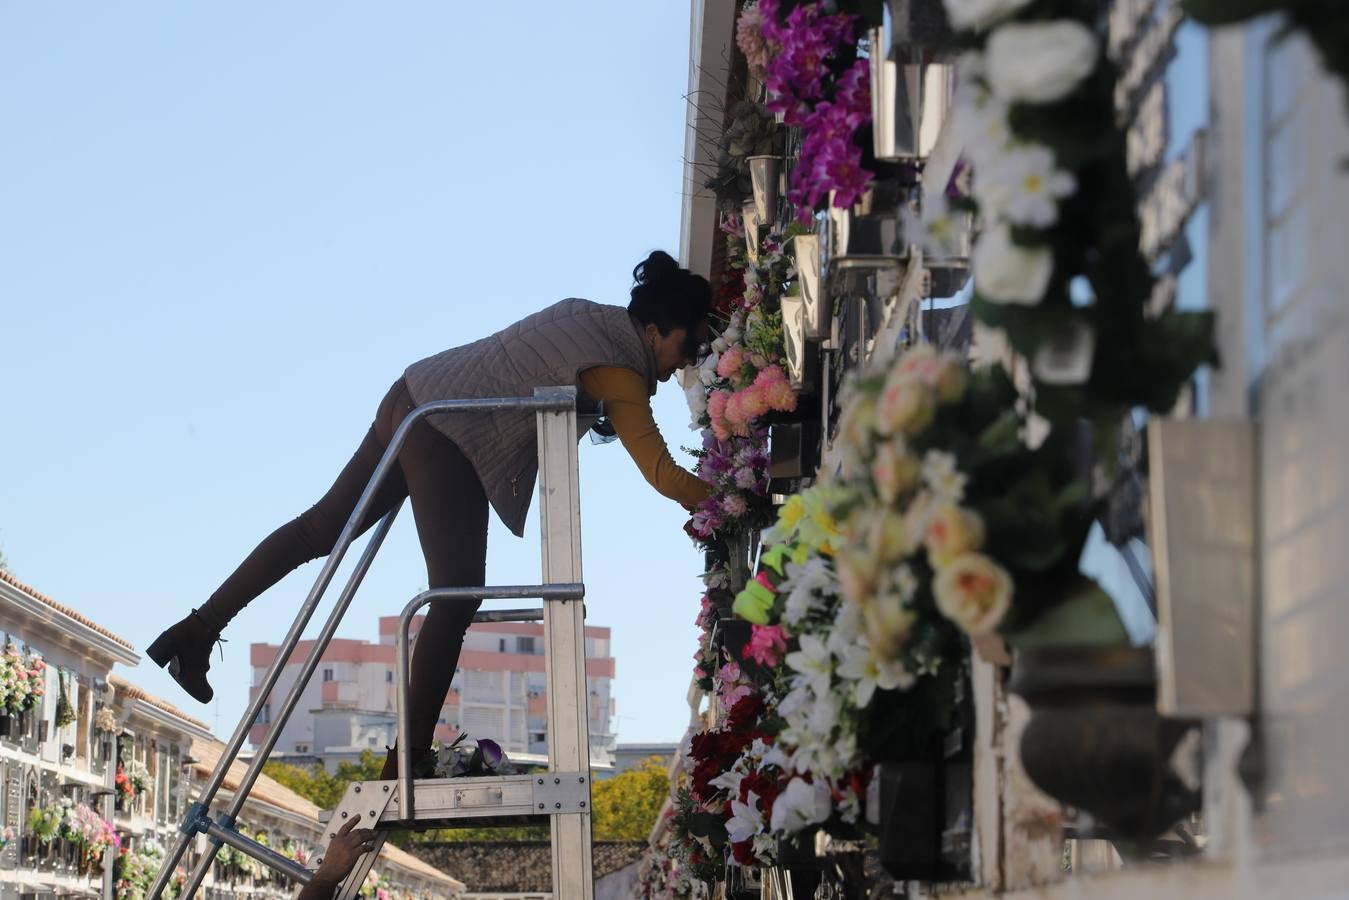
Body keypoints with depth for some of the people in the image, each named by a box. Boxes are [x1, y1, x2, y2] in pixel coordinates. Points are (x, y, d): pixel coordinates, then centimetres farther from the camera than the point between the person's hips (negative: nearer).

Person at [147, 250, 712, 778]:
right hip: (446, 437, -9)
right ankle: (409, 759, -3)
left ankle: (196, 633, 17)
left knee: (323, 527, 14)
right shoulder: (618, 370, -13)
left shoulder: (593, 316, 13)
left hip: (415, 394, 9)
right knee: (457, 595, -5)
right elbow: (664, 476, -18)